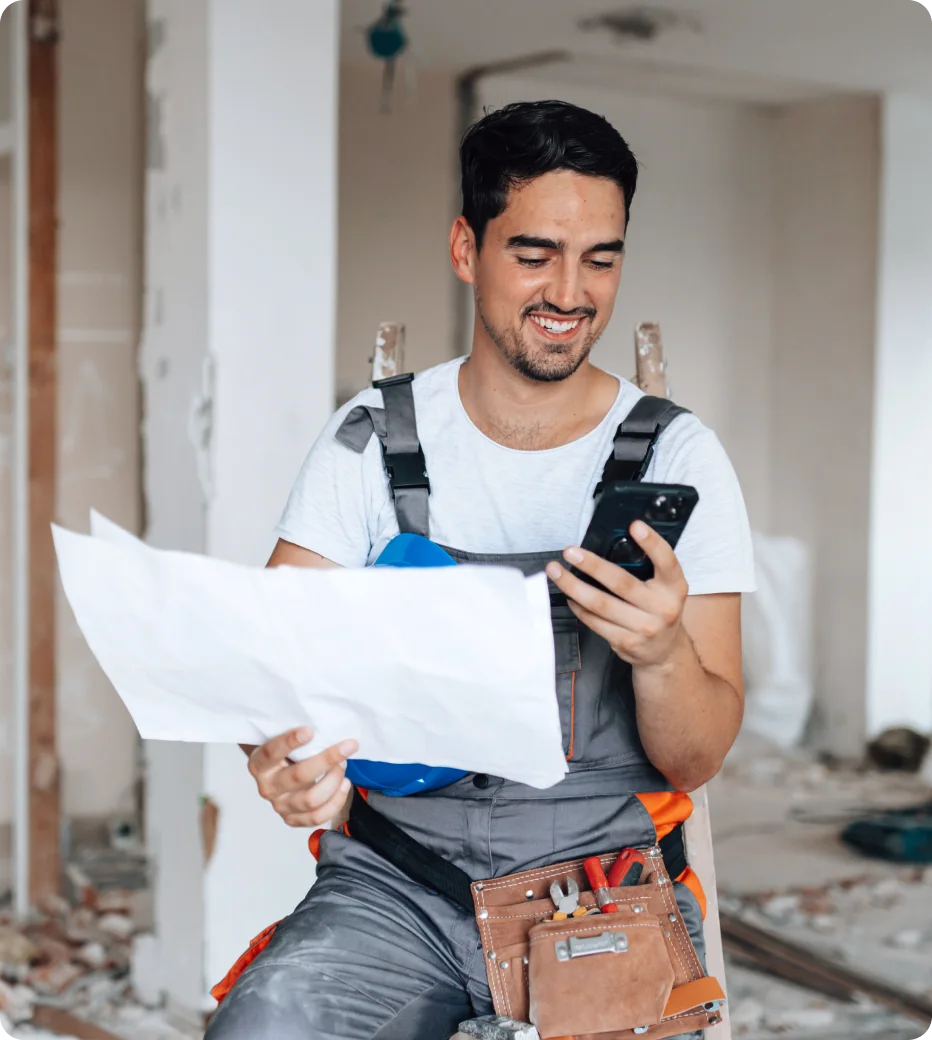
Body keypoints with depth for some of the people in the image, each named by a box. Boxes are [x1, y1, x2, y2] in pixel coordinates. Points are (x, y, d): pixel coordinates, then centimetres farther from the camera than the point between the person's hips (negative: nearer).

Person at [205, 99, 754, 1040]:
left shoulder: (677, 459, 1)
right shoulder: (373, 439, 4)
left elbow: (696, 761, -2)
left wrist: (662, 653, -24)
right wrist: (277, 752, -27)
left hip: (602, 867, 0)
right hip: (394, 876, 0)